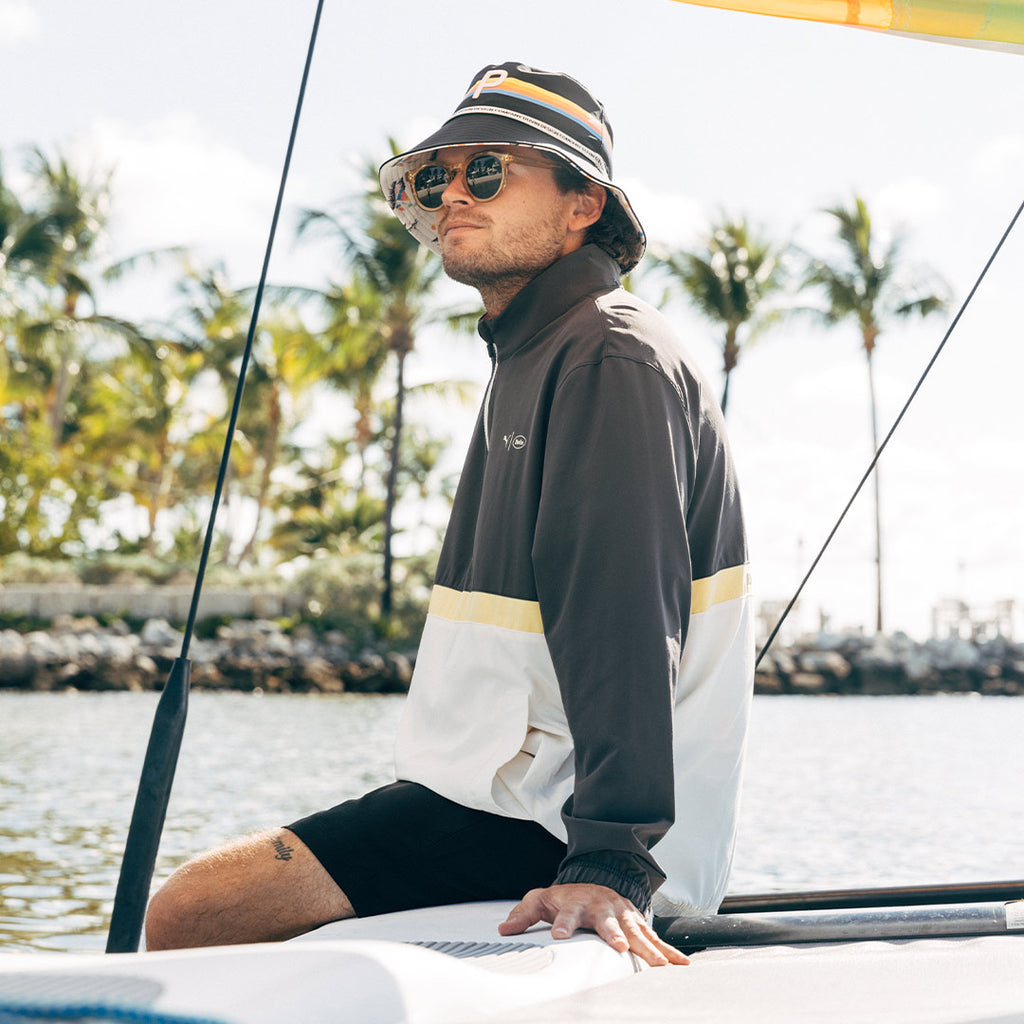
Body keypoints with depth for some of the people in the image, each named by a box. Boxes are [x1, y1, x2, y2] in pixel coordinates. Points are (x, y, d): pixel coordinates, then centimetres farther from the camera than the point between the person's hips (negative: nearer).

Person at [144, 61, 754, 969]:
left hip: (547, 825, -11)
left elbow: (626, 628, -25)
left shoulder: (609, 359, -13)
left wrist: (611, 865, -33)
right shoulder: (534, 359, 22)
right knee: (199, 905, 21)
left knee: (193, 913, -19)